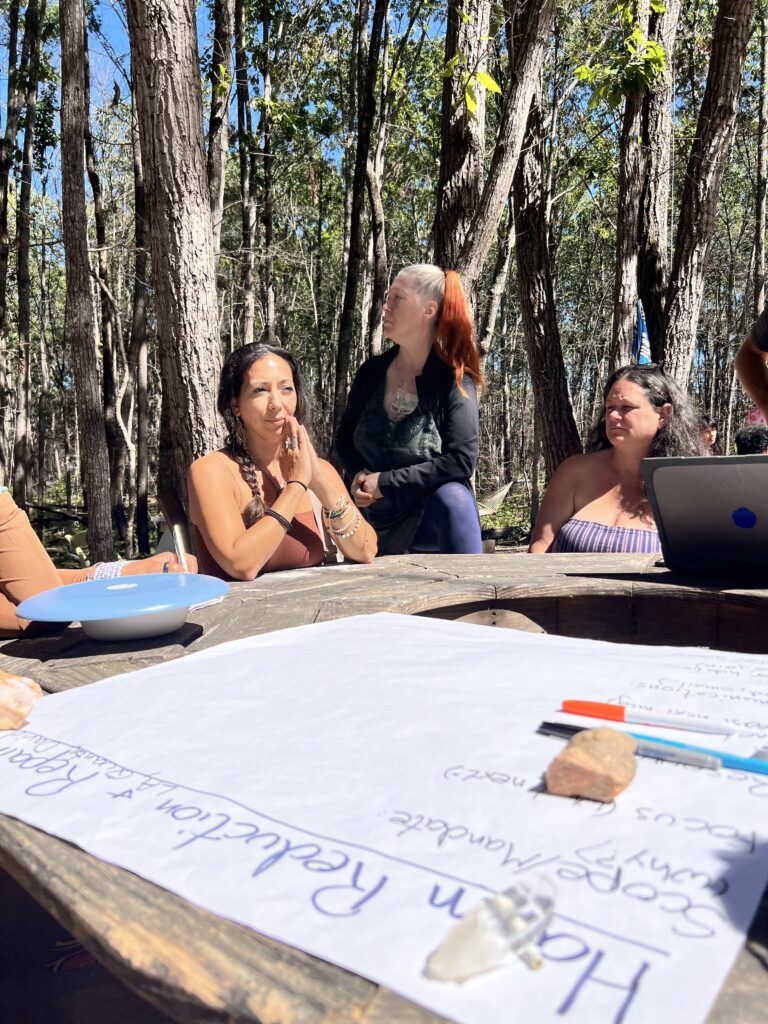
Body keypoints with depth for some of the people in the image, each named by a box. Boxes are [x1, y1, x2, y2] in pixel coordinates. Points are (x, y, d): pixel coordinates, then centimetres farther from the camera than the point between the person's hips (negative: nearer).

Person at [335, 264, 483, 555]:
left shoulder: (454, 381, -12)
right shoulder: (371, 371, 0)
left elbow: (461, 461, -20)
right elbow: (344, 438, 11)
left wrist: (386, 482, -20)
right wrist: (358, 475, -12)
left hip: (433, 515, -5)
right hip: (376, 520, 6)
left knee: (452, 496, -32)